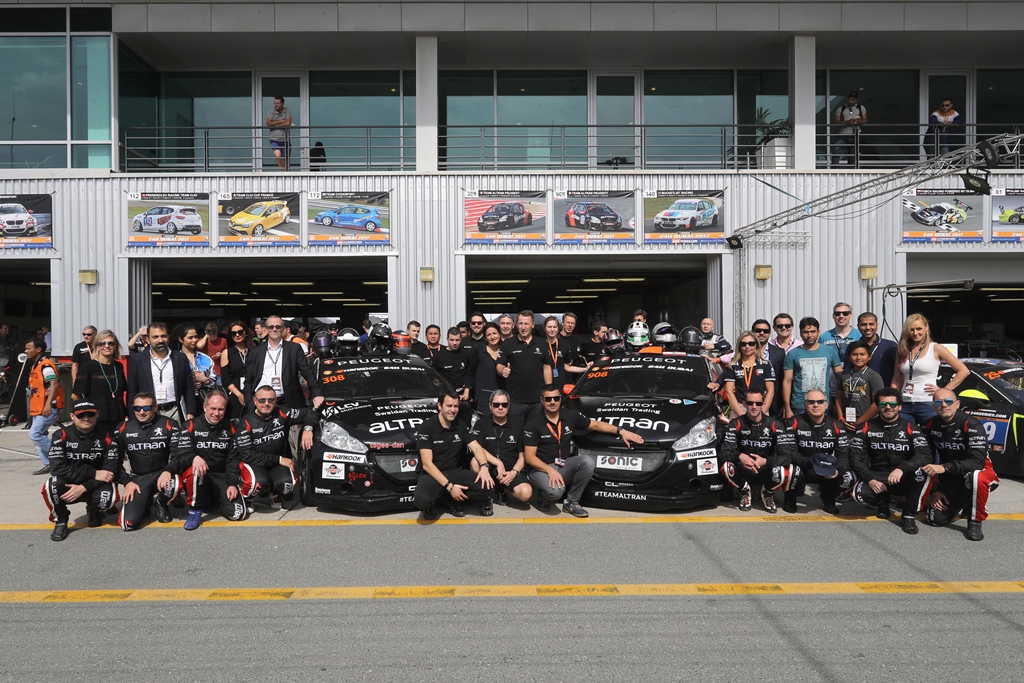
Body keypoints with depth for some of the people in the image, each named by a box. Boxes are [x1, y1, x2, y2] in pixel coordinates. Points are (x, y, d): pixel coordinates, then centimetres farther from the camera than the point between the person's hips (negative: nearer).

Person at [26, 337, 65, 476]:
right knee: (39, 435, 8)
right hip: (39, 408, 10)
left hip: (49, 408, -10)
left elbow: (54, 384, -26)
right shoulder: (35, 366, 18)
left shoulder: (46, 365, -15)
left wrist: (48, 404, -34)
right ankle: (49, 464, 13)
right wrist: (32, 408, 26)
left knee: (34, 434, -15)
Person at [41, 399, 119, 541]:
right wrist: (93, 474, -26)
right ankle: (60, 521, -3)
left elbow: (110, 471, -14)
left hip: (94, 487, 0)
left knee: (108, 497, -32)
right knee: (52, 485, -32)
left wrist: (83, 487, -27)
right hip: (68, 484, 0)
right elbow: (57, 468, -22)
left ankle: (93, 511, 8)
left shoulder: (106, 437, -10)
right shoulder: (61, 436, -11)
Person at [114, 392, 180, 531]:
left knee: (175, 485, -38)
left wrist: (168, 471, -29)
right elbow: (116, 460, 7)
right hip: (138, 478, 2)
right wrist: (127, 482, -5)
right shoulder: (123, 429, 2)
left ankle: (162, 504, 0)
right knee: (128, 523, -18)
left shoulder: (169, 425, -7)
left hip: (162, 474, -1)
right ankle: (145, 503, 19)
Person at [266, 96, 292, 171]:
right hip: (274, 140, -1)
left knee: (286, 160, 8)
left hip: (285, 140, 1)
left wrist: (275, 124, -10)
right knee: (278, 155, -26)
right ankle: (284, 171, -11)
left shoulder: (287, 111, 0)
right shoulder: (271, 112, 0)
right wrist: (281, 121, -13)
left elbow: (288, 123, -14)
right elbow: (268, 123, -13)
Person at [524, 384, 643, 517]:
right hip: (541, 468, -5)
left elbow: (595, 425, 13)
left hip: (564, 465, 5)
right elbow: (529, 456, -11)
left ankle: (571, 502, -7)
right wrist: (549, 470, -26)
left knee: (588, 462, -25)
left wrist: (620, 431, 0)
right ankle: (545, 496, 5)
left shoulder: (570, 416, 3)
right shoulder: (533, 423, -9)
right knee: (555, 491, -35)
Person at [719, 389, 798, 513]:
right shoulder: (736, 424, -9)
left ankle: (767, 493, 3)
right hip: (743, 473, 0)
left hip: (767, 472, 0)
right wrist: (740, 456, -39)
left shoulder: (775, 425, -9)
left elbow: (787, 456, -18)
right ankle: (745, 491, 3)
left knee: (787, 472, -33)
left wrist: (766, 461, -36)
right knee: (726, 466, -32)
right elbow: (724, 453, -17)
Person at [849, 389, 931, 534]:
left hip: (903, 480, 0)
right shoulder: (866, 428, -1)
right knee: (860, 494, -32)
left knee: (921, 470, -33)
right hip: (877, 478, 1)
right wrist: (870, 479, -20)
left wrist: (902, 468, -35)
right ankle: (884, 503, 8)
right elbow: (857, 457, -5)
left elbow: (925, 454, -18)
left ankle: (908, 515, -12)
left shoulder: (910, 428, -3)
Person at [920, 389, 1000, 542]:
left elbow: (977, 462, -31)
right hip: (948, 479, 5)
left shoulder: (971, 425, -20)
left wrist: (945, 468, -41)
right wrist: (934, 490, -3)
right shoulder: (930, 426, -4)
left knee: (976, 477, -41)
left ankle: (975, 522, -17)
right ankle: (962, 502, 25)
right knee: (935, 519, -9)